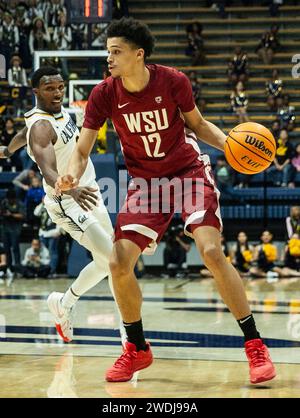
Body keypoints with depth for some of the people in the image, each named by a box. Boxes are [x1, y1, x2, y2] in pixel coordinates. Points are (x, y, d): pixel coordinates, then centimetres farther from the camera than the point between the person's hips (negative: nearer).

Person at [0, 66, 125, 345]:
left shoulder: (60, 110, 3)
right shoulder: (41, 126, -24)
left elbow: (24, 134, 24)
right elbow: (49, 173, -40)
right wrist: (72, 191, -60)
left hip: (87, 193, 9)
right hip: (68, 204, -9)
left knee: (105, 261, 16)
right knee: (113, 260, -17)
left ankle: (65, 303, 30)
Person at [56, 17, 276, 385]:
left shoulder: (172, 81, -14)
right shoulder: (104, 95, -11)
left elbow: (197, 124, 4)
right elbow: (82, 150, -5)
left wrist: (229, 143, -15)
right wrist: (71, 176, -27)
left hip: (188, 171, -3)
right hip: (145, 183, 3)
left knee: (211, 252, -22)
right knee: (119, 264, -9)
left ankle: (255, 345, -10)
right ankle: (137, 349, 14)